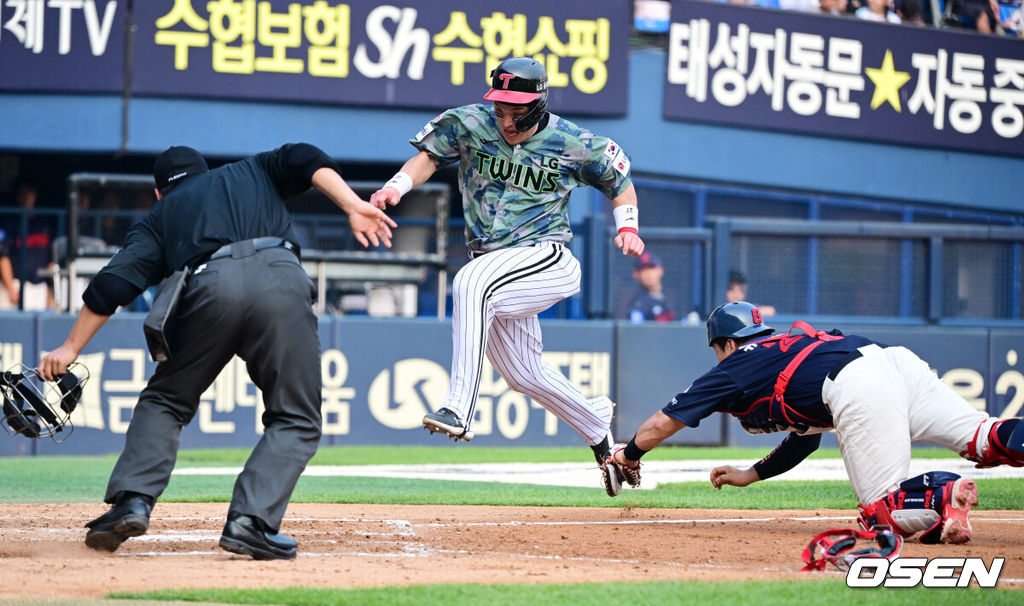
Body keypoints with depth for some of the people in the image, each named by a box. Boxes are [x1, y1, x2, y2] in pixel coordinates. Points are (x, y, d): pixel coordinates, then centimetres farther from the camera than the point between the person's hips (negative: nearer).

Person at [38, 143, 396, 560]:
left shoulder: (160, 215, 32)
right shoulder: (256, 171, 38)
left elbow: (113, 284, 19)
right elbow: (303, 160, 16)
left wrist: (71, 349, 22)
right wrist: (353, 206, 4)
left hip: (210, 288, 0)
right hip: (279, 278, 0)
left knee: (165, 400, 22)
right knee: (296, 420, 9)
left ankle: (133, 499, 4)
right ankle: (251, 520, -9)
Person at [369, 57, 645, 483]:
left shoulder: (572, 144, -6)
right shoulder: (470, 124, -2)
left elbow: (618, 179, 8)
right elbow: (429, 154, 6)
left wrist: (627, 226, -8)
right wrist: (398, 185, -14)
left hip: (548, 260, -5)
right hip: (490, 265, 5)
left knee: (472, 282, -34)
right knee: (523, 375, 12)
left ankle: (459, 410, -40)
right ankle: (596, 424, 40)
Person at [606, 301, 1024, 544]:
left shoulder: (733, 370, 24)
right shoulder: (789, 346, 42)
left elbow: (661, 424, 33)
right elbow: (805, 439, 50)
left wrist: (629, 454, 52)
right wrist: (750, 475, 57)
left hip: (859, 389, -6)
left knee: (883, 509, -8)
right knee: (983, 441, -11)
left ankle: (942, 495, -37)